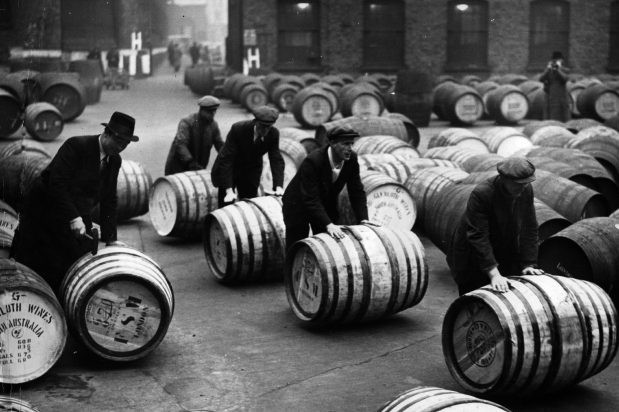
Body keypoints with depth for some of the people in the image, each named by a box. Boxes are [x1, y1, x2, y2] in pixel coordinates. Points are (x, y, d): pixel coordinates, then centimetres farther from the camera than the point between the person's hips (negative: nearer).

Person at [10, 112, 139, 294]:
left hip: (78, 219, 6)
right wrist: (73, 218, -32)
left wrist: (110, 238, -1)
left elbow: (109, 200, 6)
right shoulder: (76, 146, -19)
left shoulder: (115, 160, 2)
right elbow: (57, 183, -26)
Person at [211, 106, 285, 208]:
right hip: (228, 170, -3)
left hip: (251, 174, 3)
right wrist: (229, 190, -37)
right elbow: (226, 159, -29)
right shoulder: (238, 129, -29)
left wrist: (279, 187, -30)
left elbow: (277, 160, -15)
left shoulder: (273, 134, -18)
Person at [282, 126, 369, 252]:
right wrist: (328, 225, -44)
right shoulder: (312, 161, -34)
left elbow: (357, 191, -10)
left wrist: (363, 220, -23)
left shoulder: (351, 159, -17)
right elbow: (310, 199, -36)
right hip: (299, 204, -5)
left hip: (327, 205, 5)